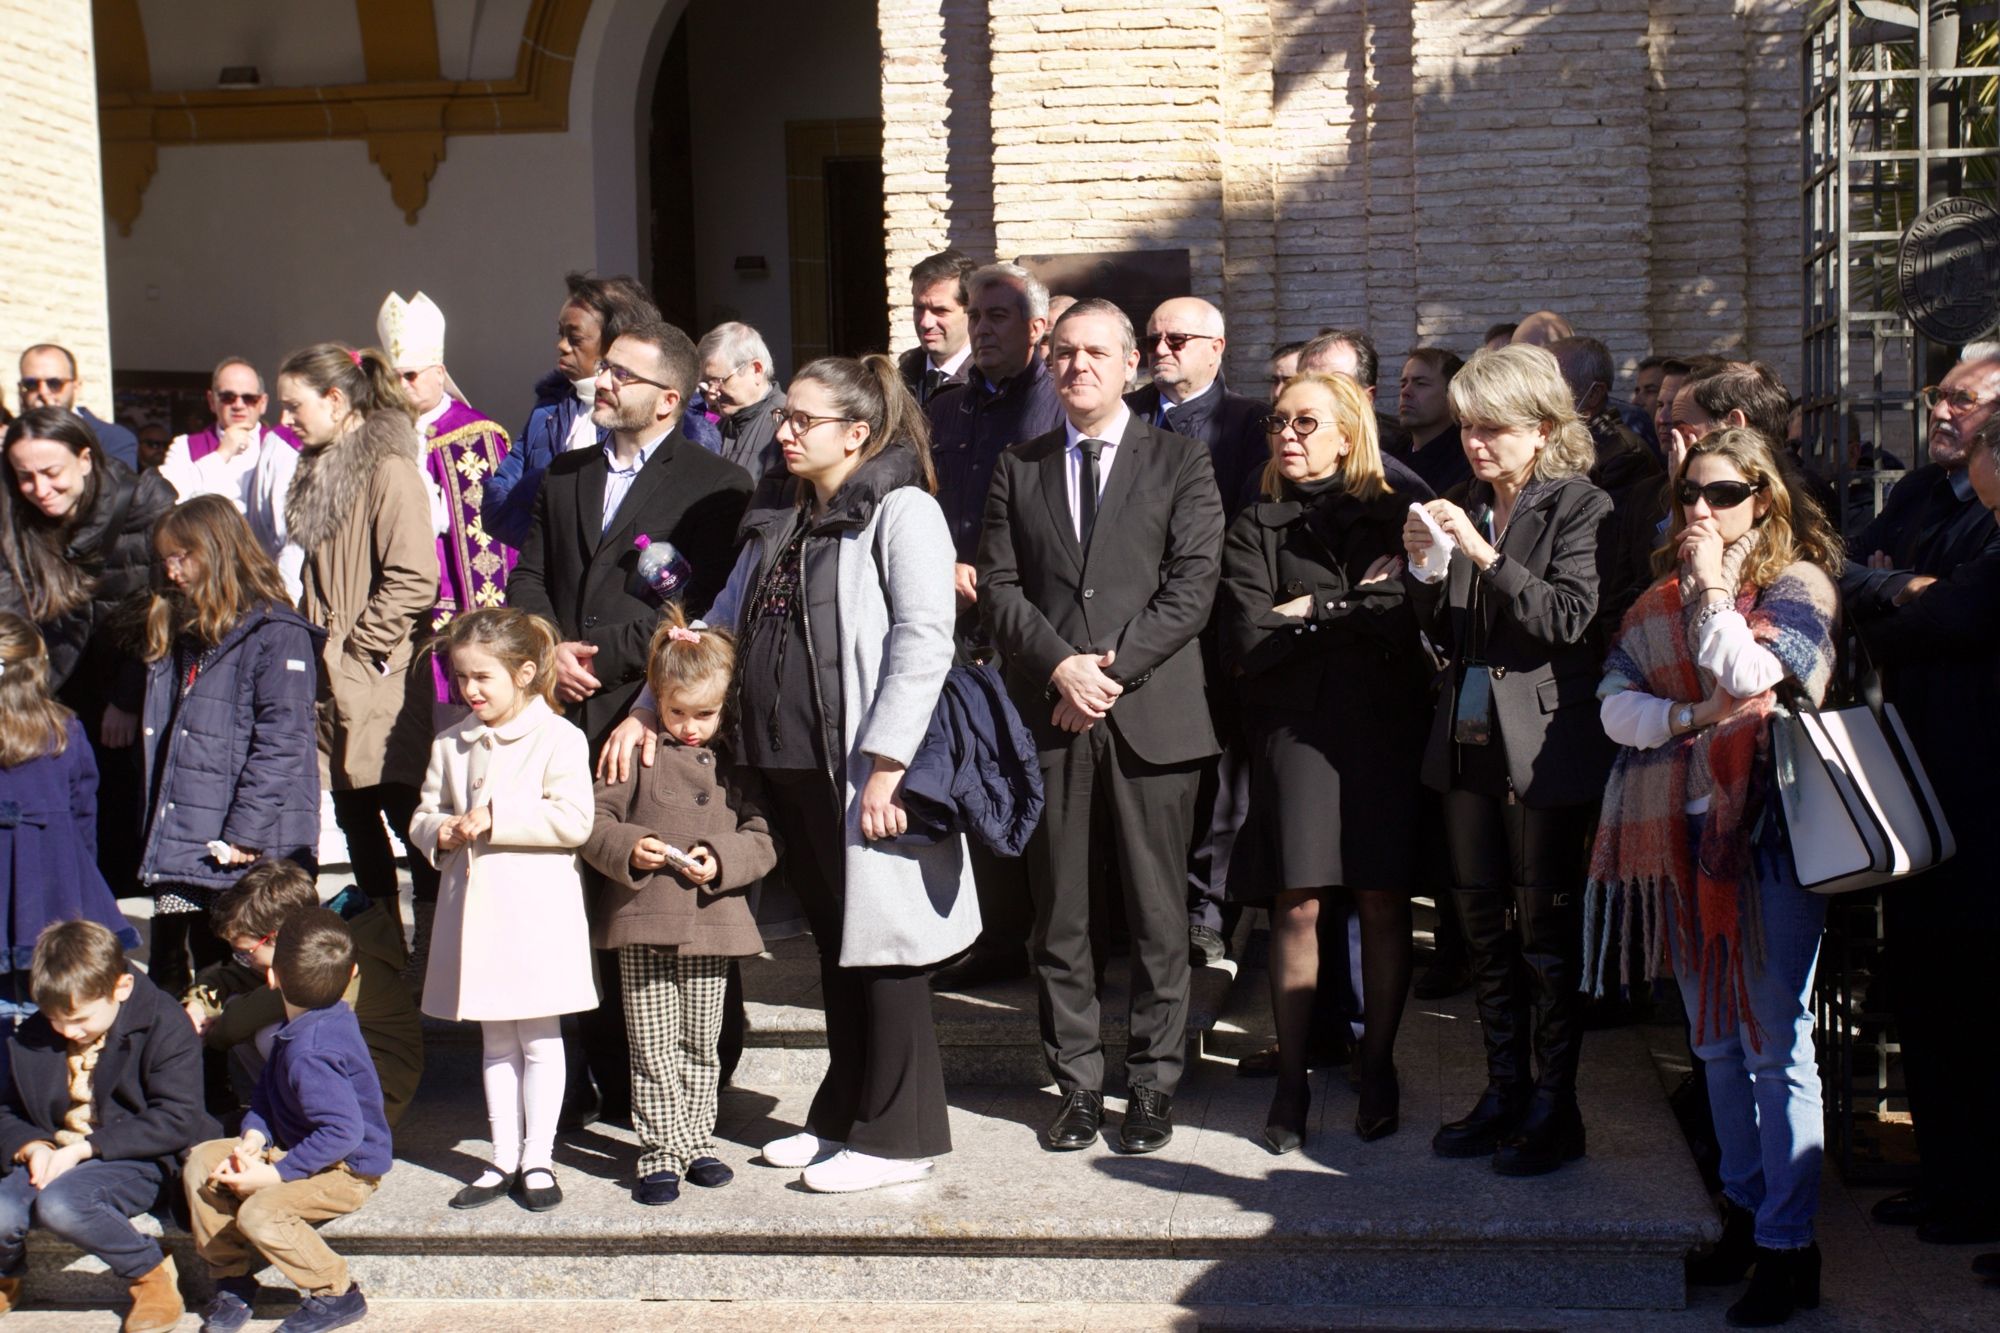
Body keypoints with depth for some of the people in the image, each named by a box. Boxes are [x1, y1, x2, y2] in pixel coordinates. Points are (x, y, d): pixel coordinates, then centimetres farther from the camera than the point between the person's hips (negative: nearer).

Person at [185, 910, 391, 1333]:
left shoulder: (308, 1054, -31)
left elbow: (345, 1132, -35)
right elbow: (266, 1092, 8)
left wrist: (276, 1174, -28)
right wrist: (254, 1137, -11)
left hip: (348, 1170, -10)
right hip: (291, 1146, 10)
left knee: (259, 1212, -30)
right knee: (202, 1162, 0)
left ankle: (336, 1294, -7)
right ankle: (232, 1279, 12)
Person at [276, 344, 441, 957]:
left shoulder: (389, 470, -14)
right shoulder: (318, 471, 15)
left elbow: (414, 580, -20)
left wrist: (356, 644, -14)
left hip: (381, 681, -9)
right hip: (332, 683, 9)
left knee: (406, 811, -4)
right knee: (354, 816, 13)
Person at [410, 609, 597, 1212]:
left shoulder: (558, 738, -8)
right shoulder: (451, 745, 10)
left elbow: (574, 820, -18)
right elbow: (423, 816, 16)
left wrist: (496, 818, -20)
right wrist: (440, 833, -7)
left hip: (536, 911, -6)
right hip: (475, 909, 6)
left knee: (538, 1039, 4)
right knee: (495, 1041, 13)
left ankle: (538, 1159, 13)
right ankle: (505, 1159, 21)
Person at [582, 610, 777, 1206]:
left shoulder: (736, 762, 7)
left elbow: (762, 839, 5)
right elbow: (594, 820, 3)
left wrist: (721, 859, -13)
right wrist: (627, 848, -16)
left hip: (712, 921, 1)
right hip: (642, 920, -1)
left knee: (701, 1046, 11)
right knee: (653, 1048, 0)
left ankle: (697, 1143, 24)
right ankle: (661, 1152, 8)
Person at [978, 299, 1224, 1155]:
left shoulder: (1179, 462, 6)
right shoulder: (1018, 469, 14)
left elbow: (1193, 584, -3)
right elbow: (999, 586, 6)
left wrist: (1114, 665, -11)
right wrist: (1061, 666, -10)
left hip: (1153, 713, -2)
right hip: (1048, 715, 2)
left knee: (1157, 914, 3)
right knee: (1059, 914, 6)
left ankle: (1153, 1085, 14)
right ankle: (1077, 1080, 16)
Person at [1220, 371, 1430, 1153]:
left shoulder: (1396, 518, 12)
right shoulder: (1256, 530, 10)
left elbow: (1414, 619, -5)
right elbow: (1248, 643, -4)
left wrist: (1316, 608, -4)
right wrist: (1360, 607, -2)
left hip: (1386, 727, 1)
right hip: (1296, 728, 0)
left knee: (1383, 903, 0)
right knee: (1297, 905, -5)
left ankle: (1378, 1070, 14)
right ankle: (1291, 1081, 4)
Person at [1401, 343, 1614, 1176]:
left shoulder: (1580, 508, -6)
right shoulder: (1466, 510, 11)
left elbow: (1569, 617, -17)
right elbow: (1444, 637, 13)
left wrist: (1486, 556, -22)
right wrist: (1422, 570, -4)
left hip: (1544, 748, -6)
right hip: (1469, 741, 6)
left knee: (1547, 933, 0)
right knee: (1483, 928, 12)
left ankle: (1554, 1110, 9)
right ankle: (1504, 1092, 22)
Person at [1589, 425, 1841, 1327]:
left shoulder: (1796, 583, -2)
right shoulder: (1659, 600, 13)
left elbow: (1750, 674, -19)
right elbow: (1615, 705, 2)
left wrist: (1713, 585, -8)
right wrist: (1698, 718, -14)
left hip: (1767, 830, -6)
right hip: (1683, 836, 6)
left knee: (1775, 1044, -4)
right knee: (1714, 1040, 13)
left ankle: (1787, 1245, 2)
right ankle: (1744, 1211, 24)